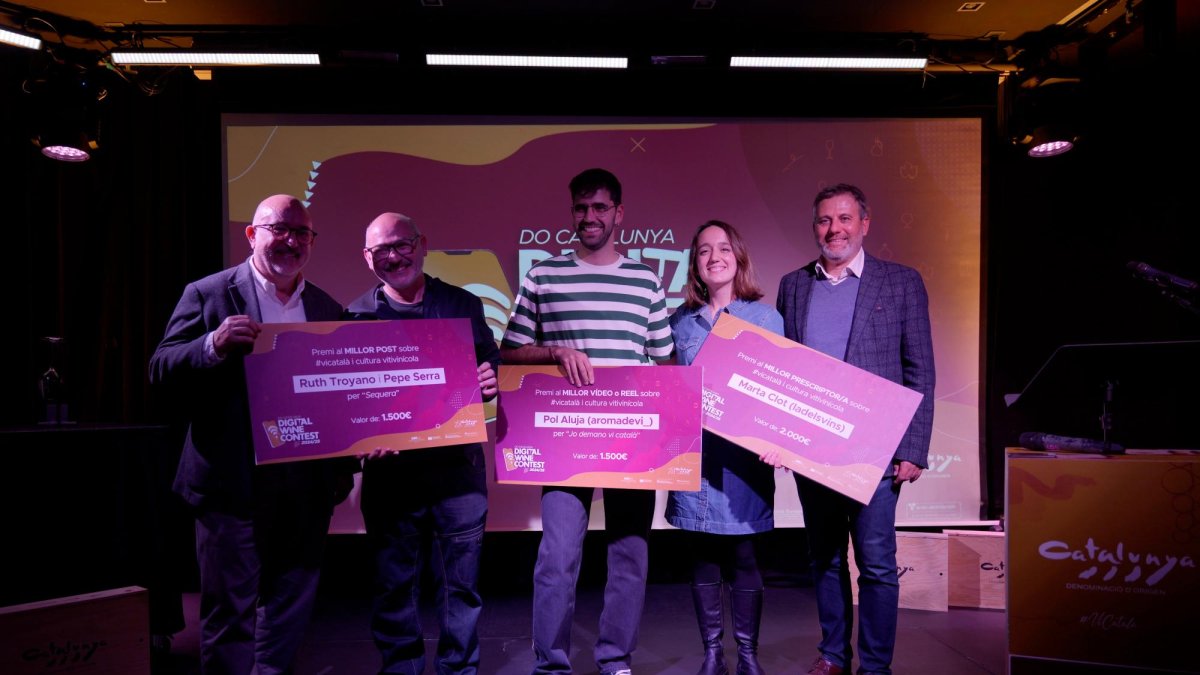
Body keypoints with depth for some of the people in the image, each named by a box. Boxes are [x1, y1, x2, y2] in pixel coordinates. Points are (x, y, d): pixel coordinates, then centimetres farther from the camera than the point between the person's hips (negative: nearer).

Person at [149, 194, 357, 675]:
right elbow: (161, 370, -7)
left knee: (291, 611, 16)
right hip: (233, 485, -4)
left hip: (307, 487, 4)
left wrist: (345, 466, 7)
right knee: (230, 612, 7)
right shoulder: (208, 293, -2)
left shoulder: (328, 308, 9)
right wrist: (214, 345, -26)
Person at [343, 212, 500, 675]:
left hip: (458, 467, 0)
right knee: (394, 586, 12)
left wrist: (490, 382, -15)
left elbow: (492, 366, 8)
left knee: (461, 583, 10)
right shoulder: (357, 316, 4)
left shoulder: (463, 304, 5)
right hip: (390, 471, 0)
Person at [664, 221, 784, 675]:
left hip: (743, 455, -2)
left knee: (744, 555, 3)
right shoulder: (680, 321, 9)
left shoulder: (765, 318, 3)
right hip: (692, 454, 3)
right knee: (702, 556, 8)